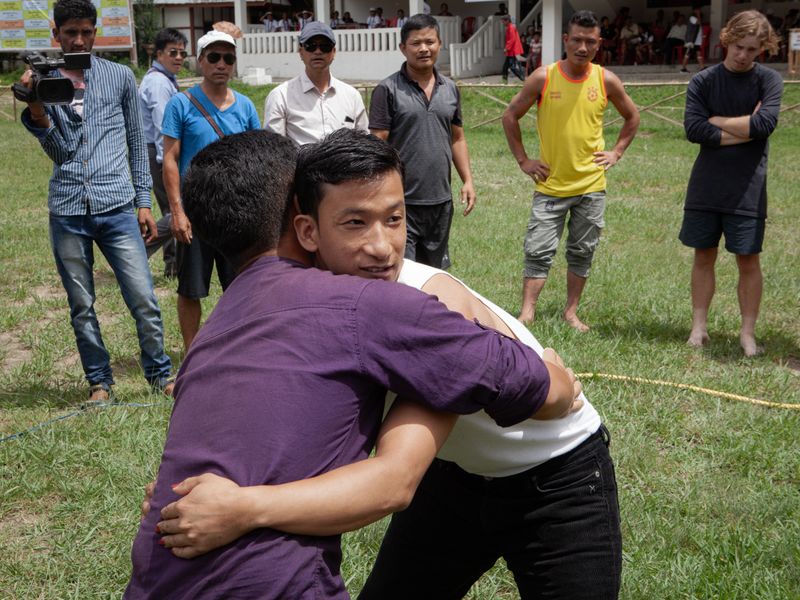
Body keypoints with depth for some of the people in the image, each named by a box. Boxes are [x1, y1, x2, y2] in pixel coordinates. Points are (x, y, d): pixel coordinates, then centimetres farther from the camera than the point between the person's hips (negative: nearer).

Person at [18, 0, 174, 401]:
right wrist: (36, 111, -16)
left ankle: (160, 374, 12)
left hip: (116, 207, -1)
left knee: (143, 300, -4)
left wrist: (143, 202, 8)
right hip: (67, 211, 1)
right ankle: (98, 381, 19)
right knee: (81, 307, 7)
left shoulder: (120, 77, 8)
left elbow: (136, 142, 12)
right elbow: (60, 152, 0)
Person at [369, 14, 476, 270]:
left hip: (441, 200, 6)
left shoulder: (450, 89, 10)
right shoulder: (388, 90, -6)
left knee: (435, 272, 16)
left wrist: (467, 180, 8)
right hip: (402, 201, -5)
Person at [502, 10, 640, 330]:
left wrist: (616, 152, 5)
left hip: (591, 185, 2)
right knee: (538, 250, -6)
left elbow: (632, 117, 15)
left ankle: (571, 312, 20)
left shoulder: (606, 80, -2)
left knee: (582, 253, 9)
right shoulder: (543, 78, -8)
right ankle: (527, 313, -3)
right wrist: (523, 160, -1)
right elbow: (510, 116, 2)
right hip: (551, 184, -2)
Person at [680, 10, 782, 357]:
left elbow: (765, 123, -19)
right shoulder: (703, 81, 1)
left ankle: (747, 332, 13)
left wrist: (717, 122, -9)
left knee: (748, 260, 3)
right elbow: (693, 129, -12)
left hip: (747, 188, -1)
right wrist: (744, 130, -13)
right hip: (706, 187, 2)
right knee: (704, 256, 8)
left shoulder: (768, 81, -2)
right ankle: (699, 326, 18)